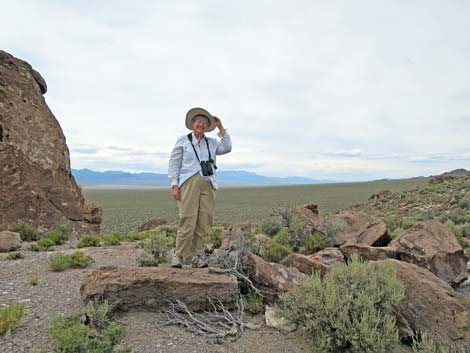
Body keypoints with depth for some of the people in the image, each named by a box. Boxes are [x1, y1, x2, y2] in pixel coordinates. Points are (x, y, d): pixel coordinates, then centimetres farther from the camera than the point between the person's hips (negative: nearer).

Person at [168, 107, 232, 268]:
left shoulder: (212, 142, 19)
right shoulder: (183, 140, 12)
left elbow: (226, 148, 1)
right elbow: (174, 163, 7)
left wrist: (221, 128, 3)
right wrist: (174, 185, -3)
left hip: (208, 184, 3)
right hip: (189, 182, -3)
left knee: (204, 222, -1)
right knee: (187, 220, -11)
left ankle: (197, 255, 8)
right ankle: (178, 255, -2)